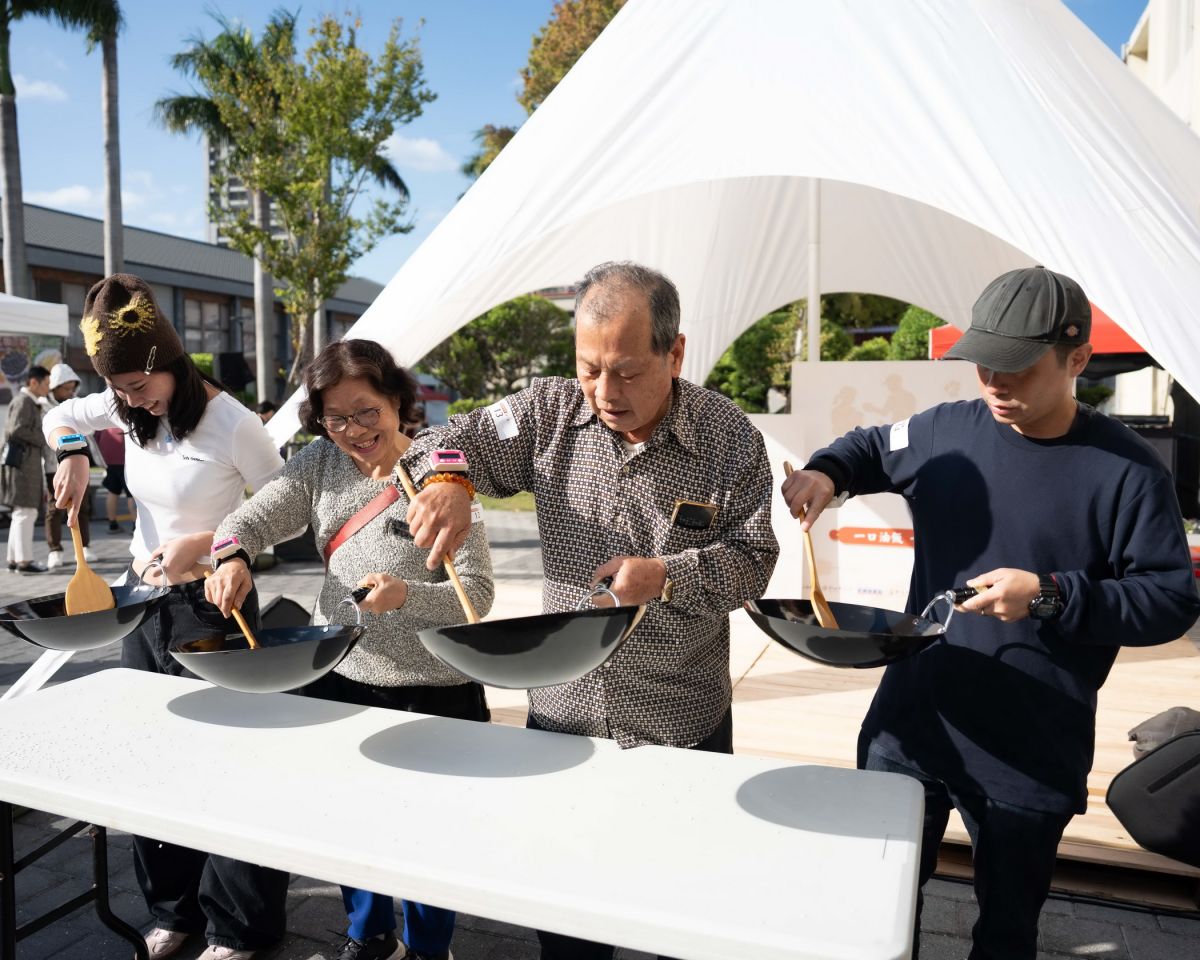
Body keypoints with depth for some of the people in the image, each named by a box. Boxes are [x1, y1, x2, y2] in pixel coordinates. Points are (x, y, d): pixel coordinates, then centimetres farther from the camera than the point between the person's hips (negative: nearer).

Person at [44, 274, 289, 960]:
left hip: (208, 602, -7)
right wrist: (73, 455, -4)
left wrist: (203, 544, -24)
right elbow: (60, 417, 18)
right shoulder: (130, 408, -1)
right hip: (143, 597, 7)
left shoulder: (229, 421, -20)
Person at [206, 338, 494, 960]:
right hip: (337, 676, 5)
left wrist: (406, 595, -35)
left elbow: (476, 592, -17)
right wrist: (232, 556, -23)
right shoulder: (320, 463, 1)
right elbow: (248, 520, 0)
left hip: (431, 691, -4)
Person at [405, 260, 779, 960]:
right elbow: (459, 439, 1)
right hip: (561, 711, 2)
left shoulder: (731, 437, -10)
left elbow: (753, 557, -8)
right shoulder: (551, 412, -4)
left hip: (683, 725, -2)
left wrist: (668, 576, -24)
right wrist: (448, 480, -22)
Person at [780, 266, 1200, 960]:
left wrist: (1052, 596, -24)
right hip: (909, 724, 3)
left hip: (1032, 752, -2)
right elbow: (872, 448, 16)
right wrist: (826, 472, -5)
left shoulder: (1128, 472, -12)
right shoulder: (947, 432, -3)